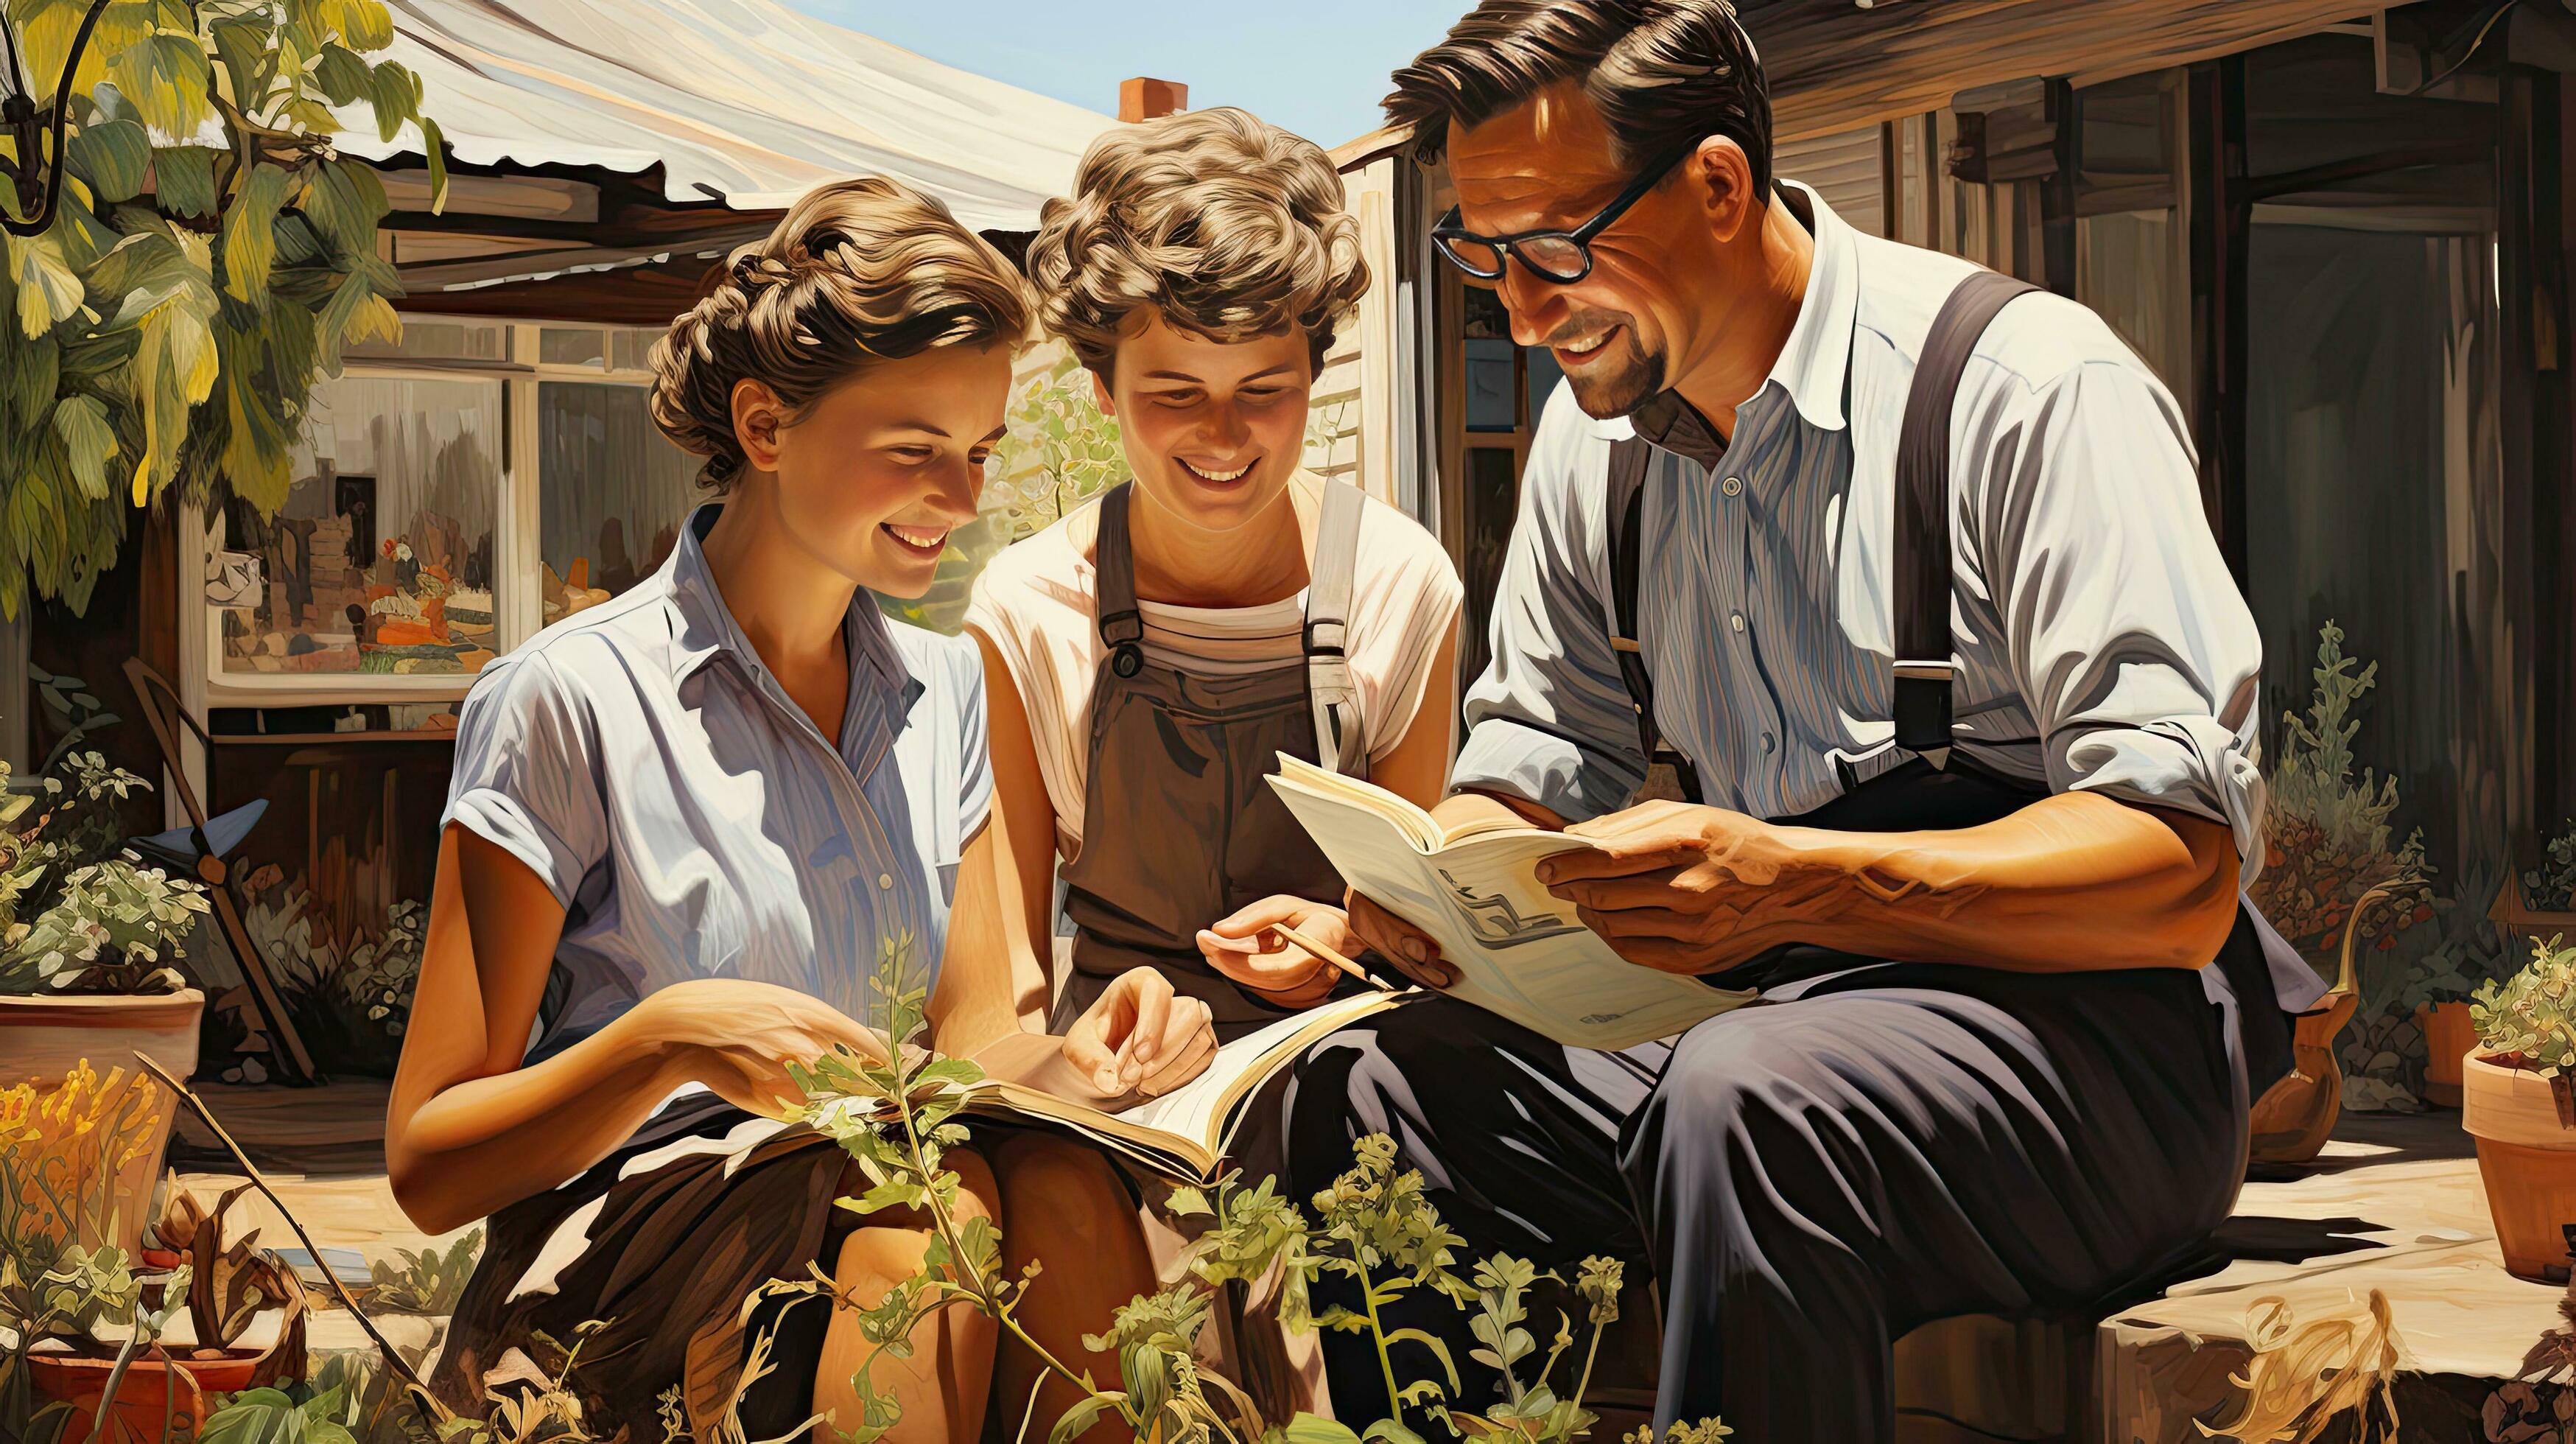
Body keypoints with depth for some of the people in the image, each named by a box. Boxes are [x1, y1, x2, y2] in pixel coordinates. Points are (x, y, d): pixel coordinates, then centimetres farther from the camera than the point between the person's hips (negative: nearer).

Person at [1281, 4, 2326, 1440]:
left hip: (2080, 1036, -7)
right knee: (1359, 1090, -13)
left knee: (1745, 1101, -37)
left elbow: (2183, 876, -20)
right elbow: (1547, 746, 19)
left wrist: (1792, 884, -33)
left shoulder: (2035, 389, -14)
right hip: (1757, 1013, 7)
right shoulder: (1598, 433, 8)